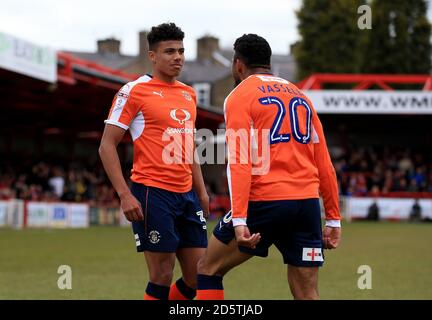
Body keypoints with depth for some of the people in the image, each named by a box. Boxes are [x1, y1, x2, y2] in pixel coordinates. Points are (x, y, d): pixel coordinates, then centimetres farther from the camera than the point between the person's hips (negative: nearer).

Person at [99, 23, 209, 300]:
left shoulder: (189, 94, 15)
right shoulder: (134, 91, -6)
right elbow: (107, 146, -7)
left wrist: (201, 190, 17)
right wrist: (124, 195, -15)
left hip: (186, 195, 7)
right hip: (153, 193, -7)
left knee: (199, 275, 4)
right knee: (162, 275, -5)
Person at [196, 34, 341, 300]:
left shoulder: (240, 96, 1)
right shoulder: (300, 96, 19)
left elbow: (240, 162, -11)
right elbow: (324, 165, 15)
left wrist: (239, 220, -17)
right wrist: (334, 218, 17)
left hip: (265, 202, -5)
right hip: (307, 203, 5)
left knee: (208, 270, 12)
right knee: (307, 294, 6)